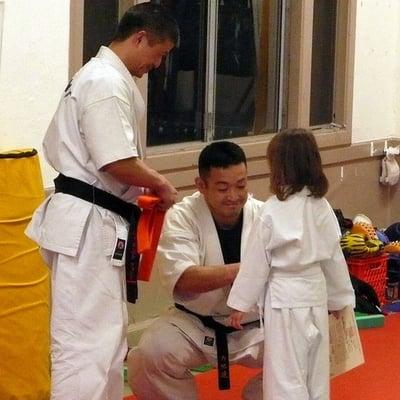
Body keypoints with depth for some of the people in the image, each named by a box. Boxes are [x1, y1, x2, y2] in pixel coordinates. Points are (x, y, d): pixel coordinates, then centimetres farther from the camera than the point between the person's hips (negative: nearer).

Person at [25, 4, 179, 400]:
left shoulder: (96, 75, 17)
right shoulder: (109, 83, -16)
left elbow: (58, 147, 21)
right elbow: (117, 162, -25)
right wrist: (161, 185, -7)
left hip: (89, 220, 11)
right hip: (90, 224, -11)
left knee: (106, 337, 18)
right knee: (86, 342, -10)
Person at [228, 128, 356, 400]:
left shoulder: (272, 211, -15)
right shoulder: (322, 207, 0)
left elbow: (256, 262, -10)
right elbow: (334, 257, 9)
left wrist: (240, 304, -1)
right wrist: (338, 298, 21)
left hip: (285, 298, -6)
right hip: (316, 295, 6)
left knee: (286, 372, -1)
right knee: (316, 371, 17)